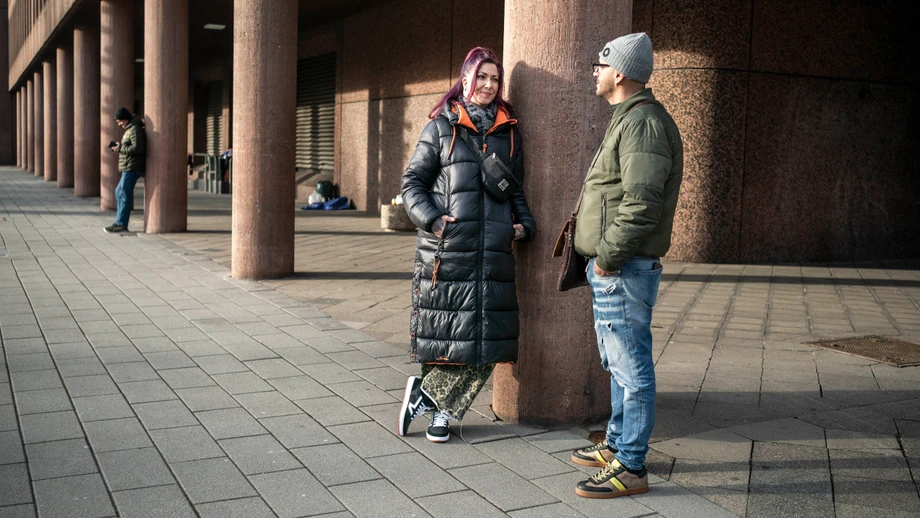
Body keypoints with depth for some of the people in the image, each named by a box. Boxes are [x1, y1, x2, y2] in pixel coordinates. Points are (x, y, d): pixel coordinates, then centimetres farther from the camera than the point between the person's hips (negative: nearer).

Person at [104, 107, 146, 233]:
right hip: (128, 168, 11)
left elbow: (136, 149, -23)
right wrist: (119, 146, 9)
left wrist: (120, 148, -14)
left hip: (131, 168, -11)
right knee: (119, 192, 16)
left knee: (125, 195, -8)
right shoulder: (129, 129, 20)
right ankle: (119, 222, 21)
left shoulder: (135, 129, -13)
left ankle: (121, 224, -4)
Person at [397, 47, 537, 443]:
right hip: (447, 249, -3)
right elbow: (413, 181, 5)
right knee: (449, 330, -3)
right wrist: (432, 219, -11)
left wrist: (524, 224, 6)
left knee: (486, 337, -1)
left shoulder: (508, 132, 16)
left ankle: (426, 395, 12)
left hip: (494, 251, 4)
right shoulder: (442, 127, 6)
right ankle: (441, 409, 14)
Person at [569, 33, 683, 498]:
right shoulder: (627, 119, 18)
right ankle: (617, 444, 33)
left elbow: (641, 205, -25)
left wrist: (607, 258, -18)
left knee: (630, 366, -4)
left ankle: (630, 468, 3)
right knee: (618, 363, 20)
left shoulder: (643, 123, -17)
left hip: (623, 269, -11)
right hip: (611, 268, 11)